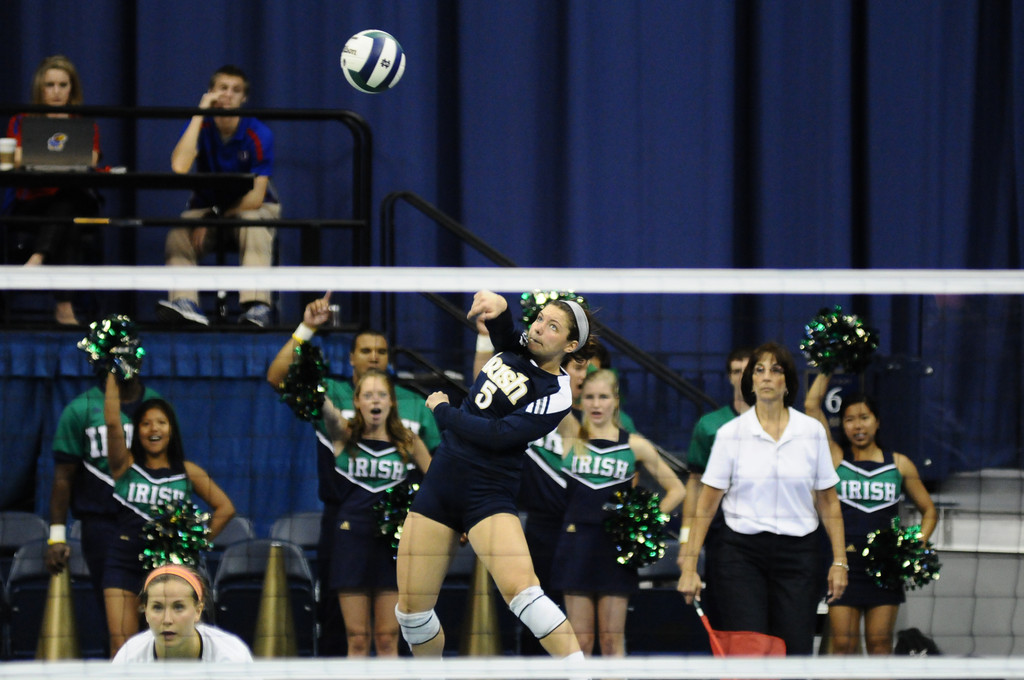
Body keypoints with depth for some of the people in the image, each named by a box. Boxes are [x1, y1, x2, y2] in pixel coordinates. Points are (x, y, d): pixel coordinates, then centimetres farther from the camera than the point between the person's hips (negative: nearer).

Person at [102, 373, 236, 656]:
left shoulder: (187, 472, 8)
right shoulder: (126, 465, 5)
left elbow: (225, 507, 12)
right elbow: (112, 422, -9)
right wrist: (113, 375, -8)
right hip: (124, 565, 0)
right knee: (121, 649, -8)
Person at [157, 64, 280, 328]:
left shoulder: (258, 135, -15)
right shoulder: (201, 127, -9)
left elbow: (256, 196, -17)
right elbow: (179, 167, -29)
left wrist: (214, 220, -21)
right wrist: (200, 114, -27)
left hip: (251, 207, -2)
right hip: (208, 204, 2)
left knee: (253, 225, -38)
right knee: (178, 234, -28)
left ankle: (257, 306, -49)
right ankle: (185, 303, -45)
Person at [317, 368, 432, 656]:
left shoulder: (408, 443, 6)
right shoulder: (345, 435, 2)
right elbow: (327, 411, -18)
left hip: (392, 543, 1)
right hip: (351, 538, -1)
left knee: (387, 639, 1)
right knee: (357, 639, 0)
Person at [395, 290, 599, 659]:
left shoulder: (555, 396, -10)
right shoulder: (516, 348, 9)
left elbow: (496, 434, -17)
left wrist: (443, 411, -5)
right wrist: (498, 304, -23)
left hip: (488, 496, -6)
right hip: (439, 485, 6)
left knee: (520, 588, -28)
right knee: (412, 608, 2)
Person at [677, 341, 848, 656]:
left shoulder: (812, 432, 4)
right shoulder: (730, 434, 0)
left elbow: (828, 501, 9)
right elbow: (706, 503, 2)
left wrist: (839, 561, 4)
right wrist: (689, 564, -3)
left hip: (797, 551, 1)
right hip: (742, 553, -1)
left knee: (796, 651, -3)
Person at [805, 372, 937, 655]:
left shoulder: (899, 464, 8)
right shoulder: (837, 458, 5)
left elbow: (929, 511, 15)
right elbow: (812, 405, -1)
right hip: (844, 562, -1)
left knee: (880, 643, 1)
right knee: (843, 644, -4)